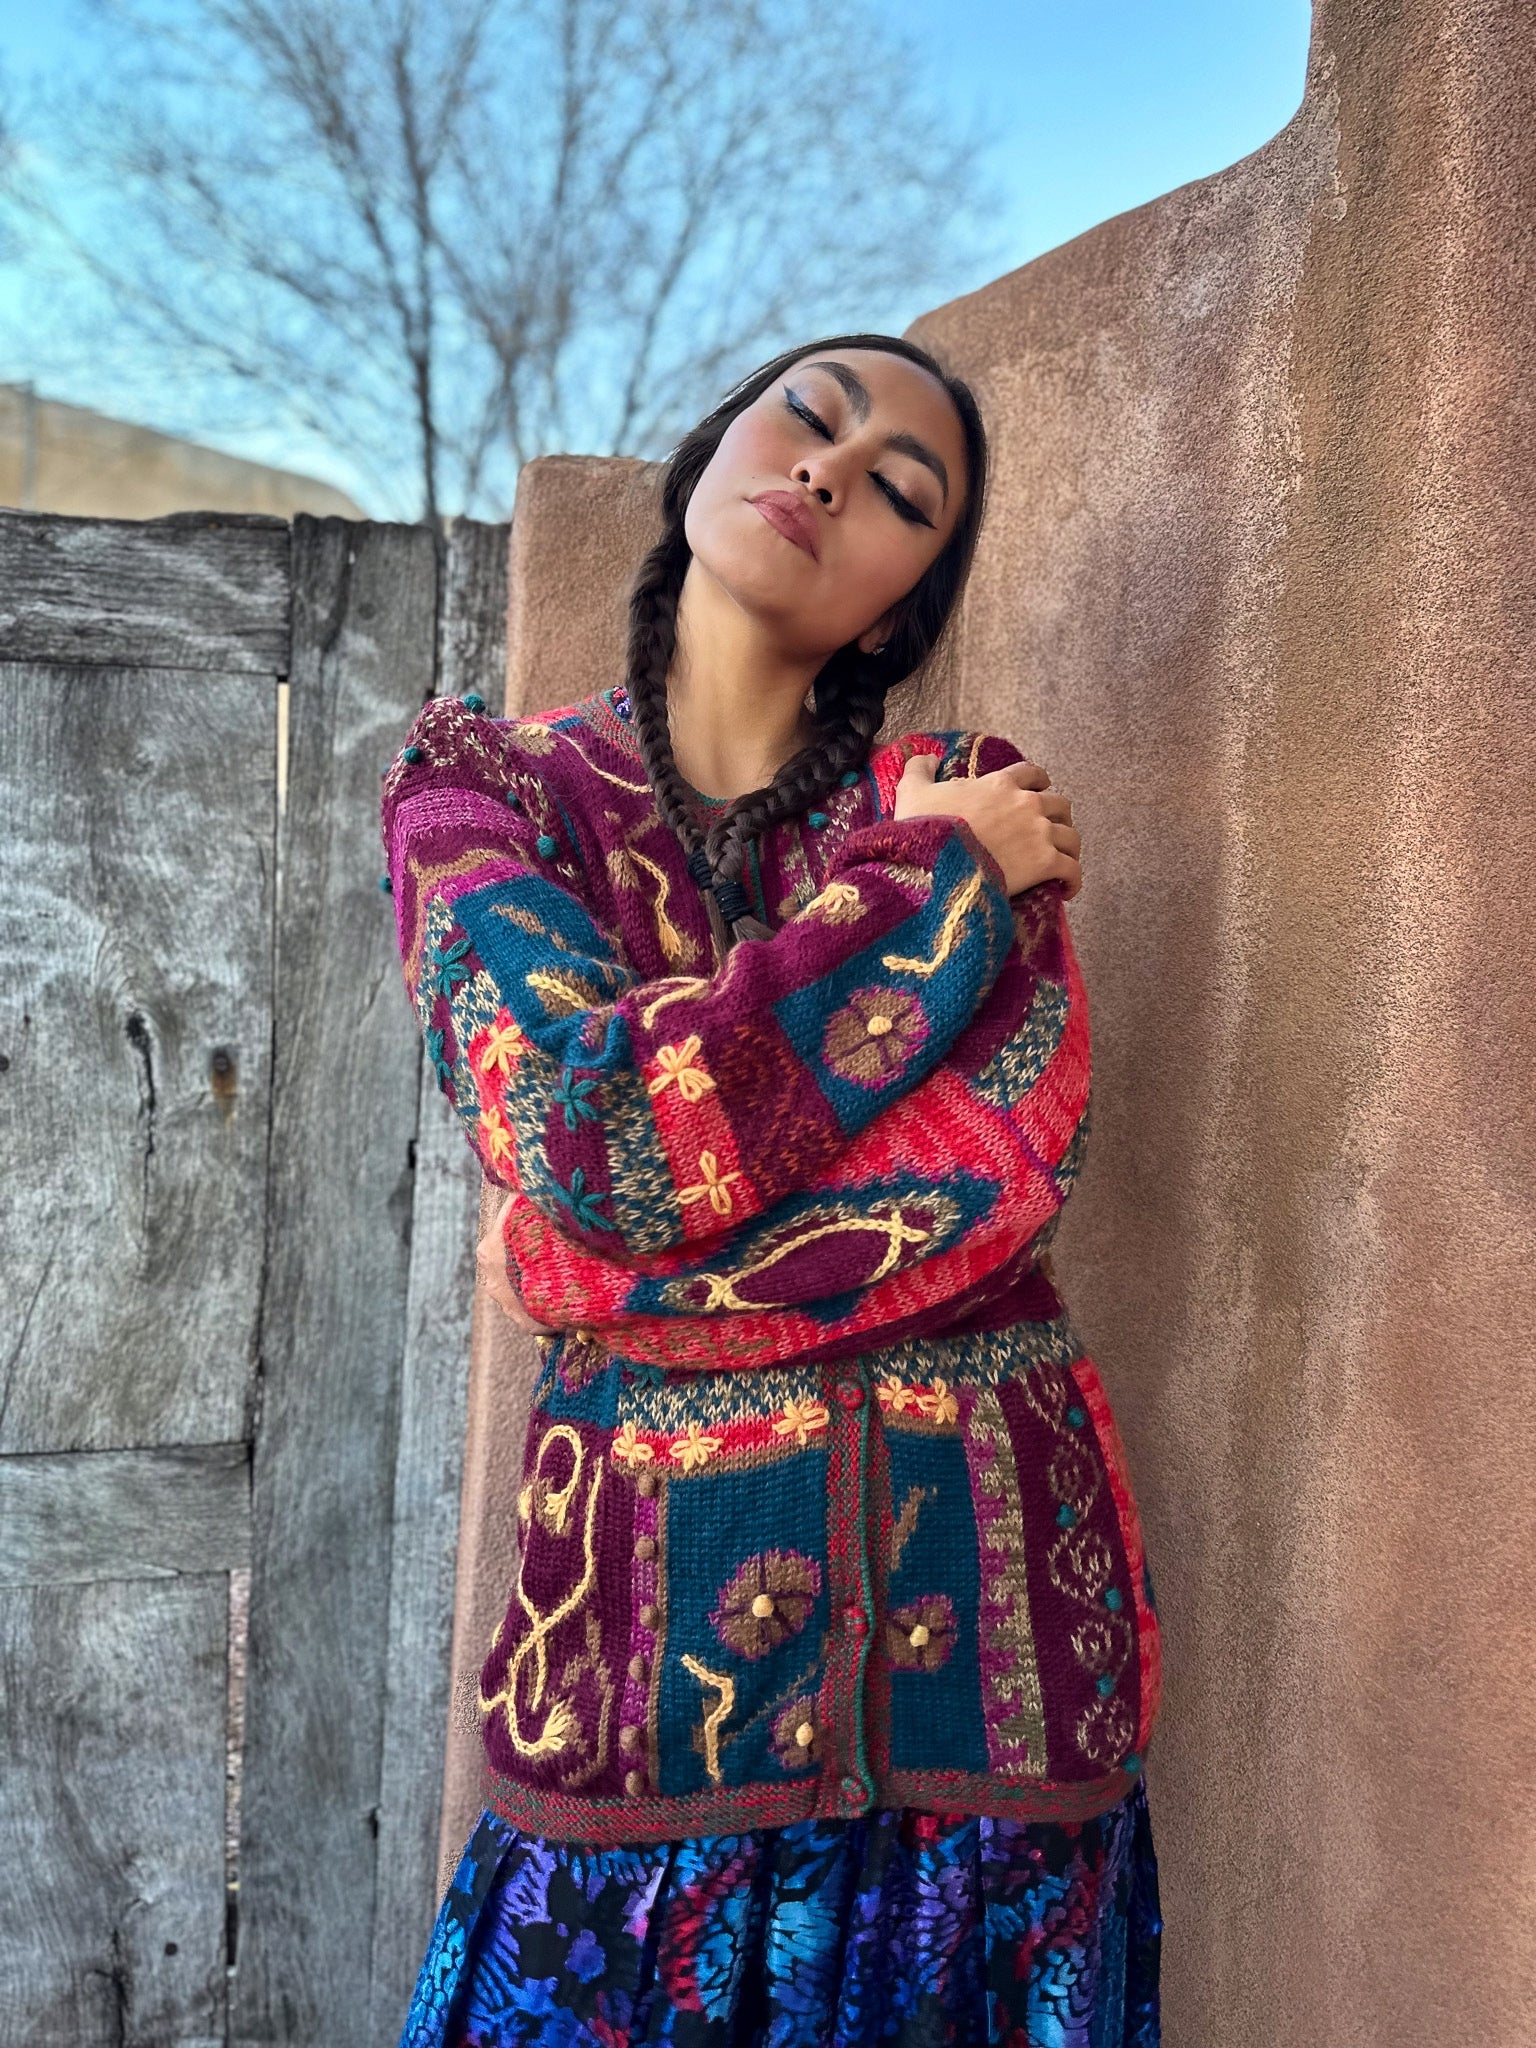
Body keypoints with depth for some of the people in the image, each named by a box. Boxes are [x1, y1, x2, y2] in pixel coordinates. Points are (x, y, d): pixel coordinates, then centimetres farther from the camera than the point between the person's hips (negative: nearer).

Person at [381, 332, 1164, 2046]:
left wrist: (600, 1255, -11)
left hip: (988, 1617, 1)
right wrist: (933, 877, -9)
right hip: (649, 1611, -1)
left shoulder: (980, 806, 4)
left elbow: (1010, 1163, -12)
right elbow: (600, 1129, -15)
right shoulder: (480, 789, 2)